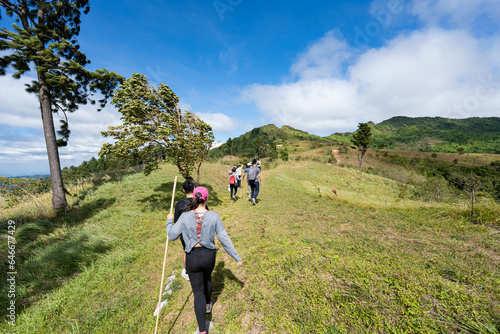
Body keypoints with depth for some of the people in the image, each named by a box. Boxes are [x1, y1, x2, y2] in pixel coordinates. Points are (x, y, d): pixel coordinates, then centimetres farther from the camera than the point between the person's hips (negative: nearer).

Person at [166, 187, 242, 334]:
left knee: (198, 292, 16)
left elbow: (172, 235, -5)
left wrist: (169, 221, 14)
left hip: (192, 257, -1)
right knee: (207, 278, 34)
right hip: (209, 255, 2)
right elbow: (224, 239, -13)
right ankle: (208, 304, 60)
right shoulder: (214, 216, -16)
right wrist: (237, 257, -3)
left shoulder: (185, 216, -16)